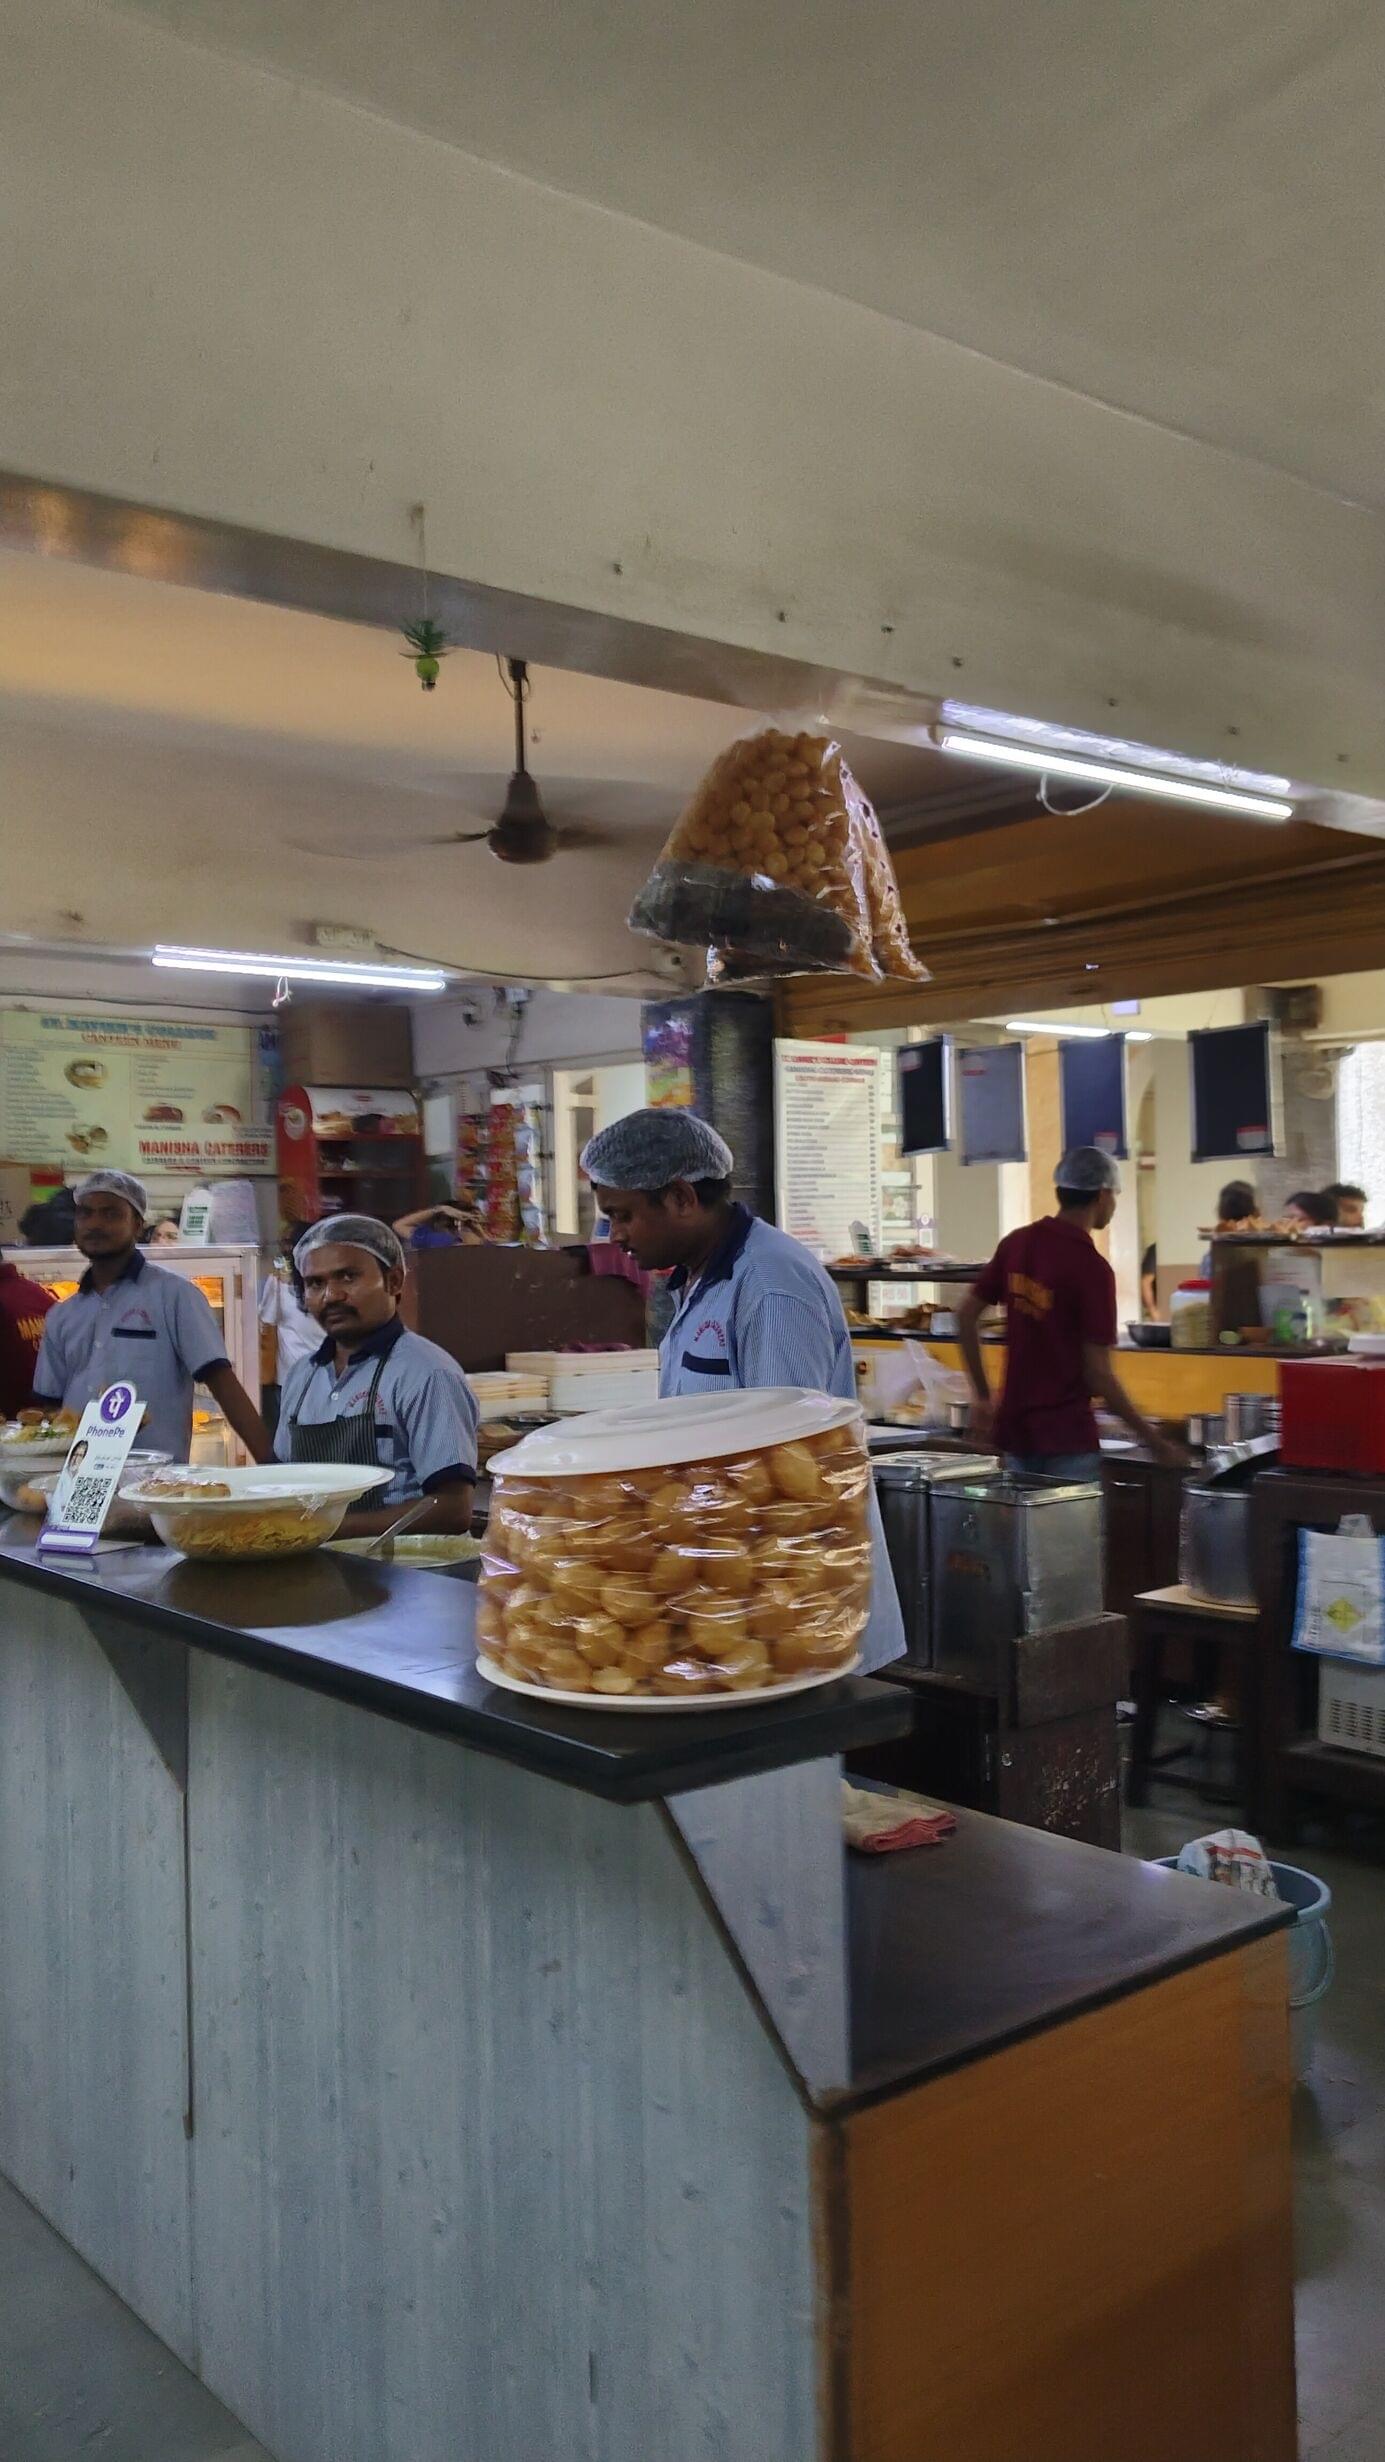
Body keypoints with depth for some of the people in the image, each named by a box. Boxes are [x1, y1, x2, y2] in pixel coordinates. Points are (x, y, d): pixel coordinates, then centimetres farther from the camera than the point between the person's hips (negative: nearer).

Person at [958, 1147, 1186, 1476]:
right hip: (1067, 1437, -7)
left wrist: (981, 1397, 16)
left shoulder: (1017, 1243, 2)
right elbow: (1098, 1373, -17)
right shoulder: (1092, 1267, -17)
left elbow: (966, 1315, 8)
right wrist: (1154, 1441, -9)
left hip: (1015, 1428, 7)